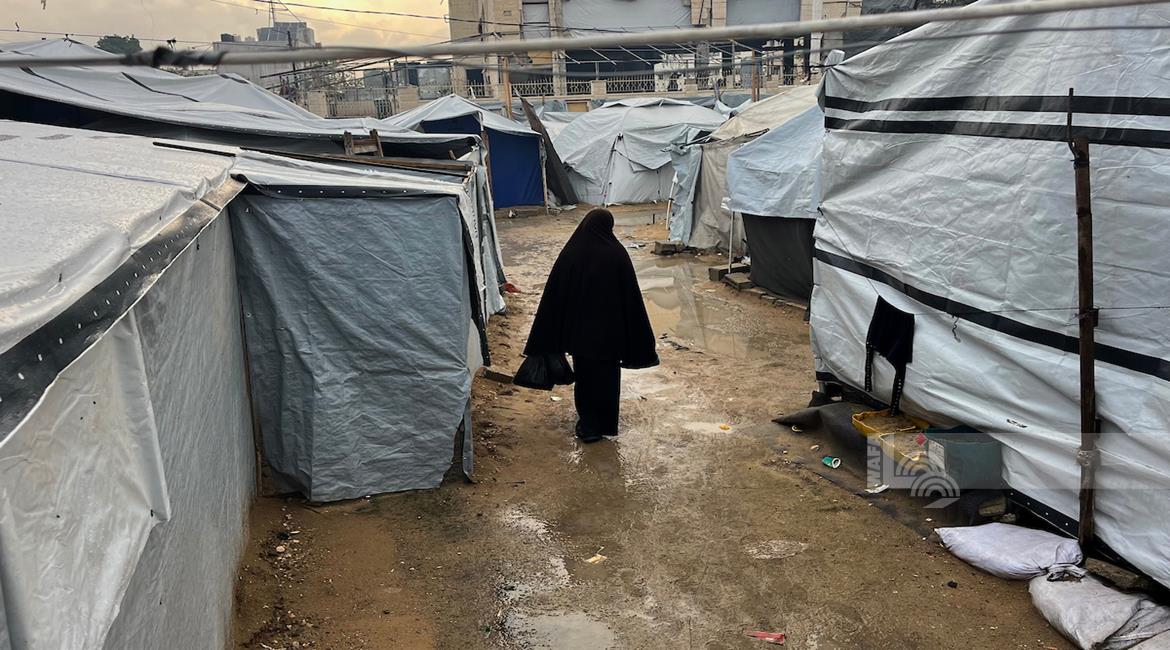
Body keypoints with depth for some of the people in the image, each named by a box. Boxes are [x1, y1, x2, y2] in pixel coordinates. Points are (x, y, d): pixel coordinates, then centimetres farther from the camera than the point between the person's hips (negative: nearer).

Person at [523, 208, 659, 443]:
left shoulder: (570, 252, -8)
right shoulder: (617, 254, -12)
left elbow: (553, 295, -6)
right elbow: (631, 295, -9)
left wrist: (546, 341, 2)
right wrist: (639, 340, 1)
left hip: (579, 327, 2)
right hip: (610, 329, -1)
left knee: (584, 375, 17)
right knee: (607, 376, 14)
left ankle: (588, 425, 22)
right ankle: (605, 424, 22)